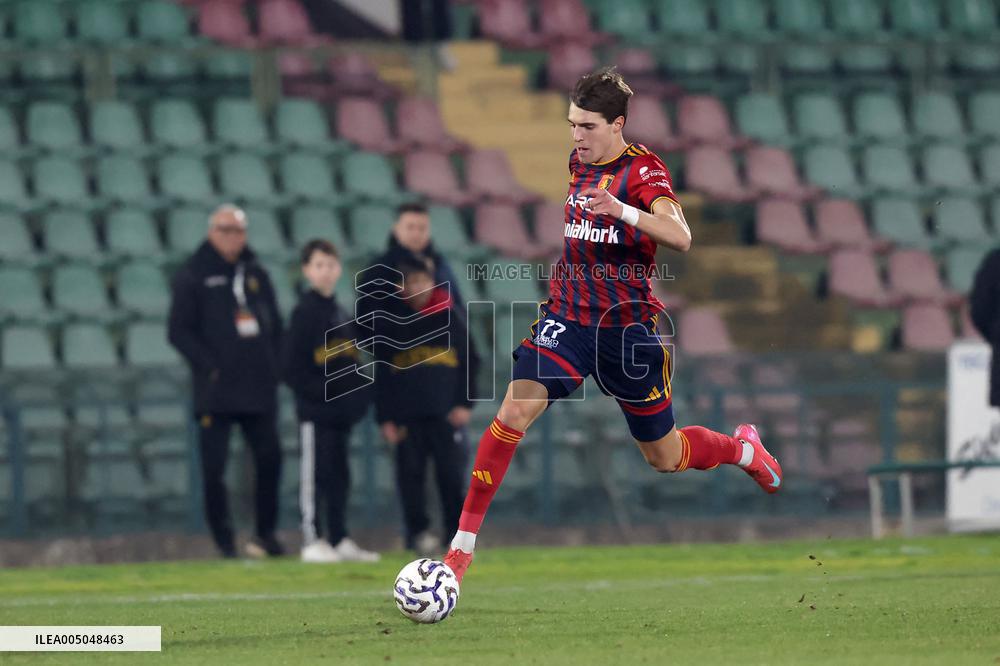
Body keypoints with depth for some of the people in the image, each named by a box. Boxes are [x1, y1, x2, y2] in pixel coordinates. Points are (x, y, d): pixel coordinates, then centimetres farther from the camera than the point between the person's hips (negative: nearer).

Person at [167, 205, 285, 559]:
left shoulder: (256, 274, 14)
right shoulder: (192, 276, 0)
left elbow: (274, 324, 19)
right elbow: (179, 331, -4)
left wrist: (273, 367, 6)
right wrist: (210, 367, -12)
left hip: (259, 387, 4)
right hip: (215, 391, -4)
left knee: (269, 459, 3)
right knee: (213, 468, -5)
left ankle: (265, 536, 15)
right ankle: (224, 541, 1)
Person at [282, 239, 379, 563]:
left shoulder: (343, 314, 15)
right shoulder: (305, 311, -9)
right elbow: (291, 366, -14)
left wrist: (358, 394, 7)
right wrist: (323, 393, -18)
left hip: (341, 411, 8)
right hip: (314, 410, -8)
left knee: (339, 475, 11)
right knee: (314, 474, -5)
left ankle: (340, 540, 16)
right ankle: (311, 541, -1)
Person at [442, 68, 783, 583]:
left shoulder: (643, 170, -12)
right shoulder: (577, 163, 7)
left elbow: (680, 237, -31)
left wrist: (622, 210, -44)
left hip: (627, 325, -4)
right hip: (568, 317, 4)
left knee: (663, 458, 10)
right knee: (515, 408, -21)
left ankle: (744, 449, 43)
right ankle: (463, 542, -21)